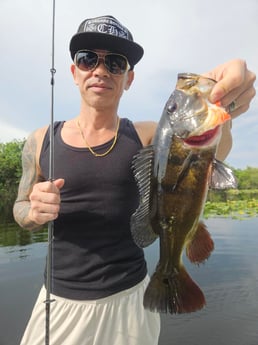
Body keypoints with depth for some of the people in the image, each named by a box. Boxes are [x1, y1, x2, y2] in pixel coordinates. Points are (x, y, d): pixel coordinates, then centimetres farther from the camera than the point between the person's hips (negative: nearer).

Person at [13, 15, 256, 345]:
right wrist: (36, 212, -18)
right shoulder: (41, 141, -4)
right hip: (60, 299, 1)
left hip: (129, 296, 0)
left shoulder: (146, 136, -6)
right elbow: (20, 209, 5)